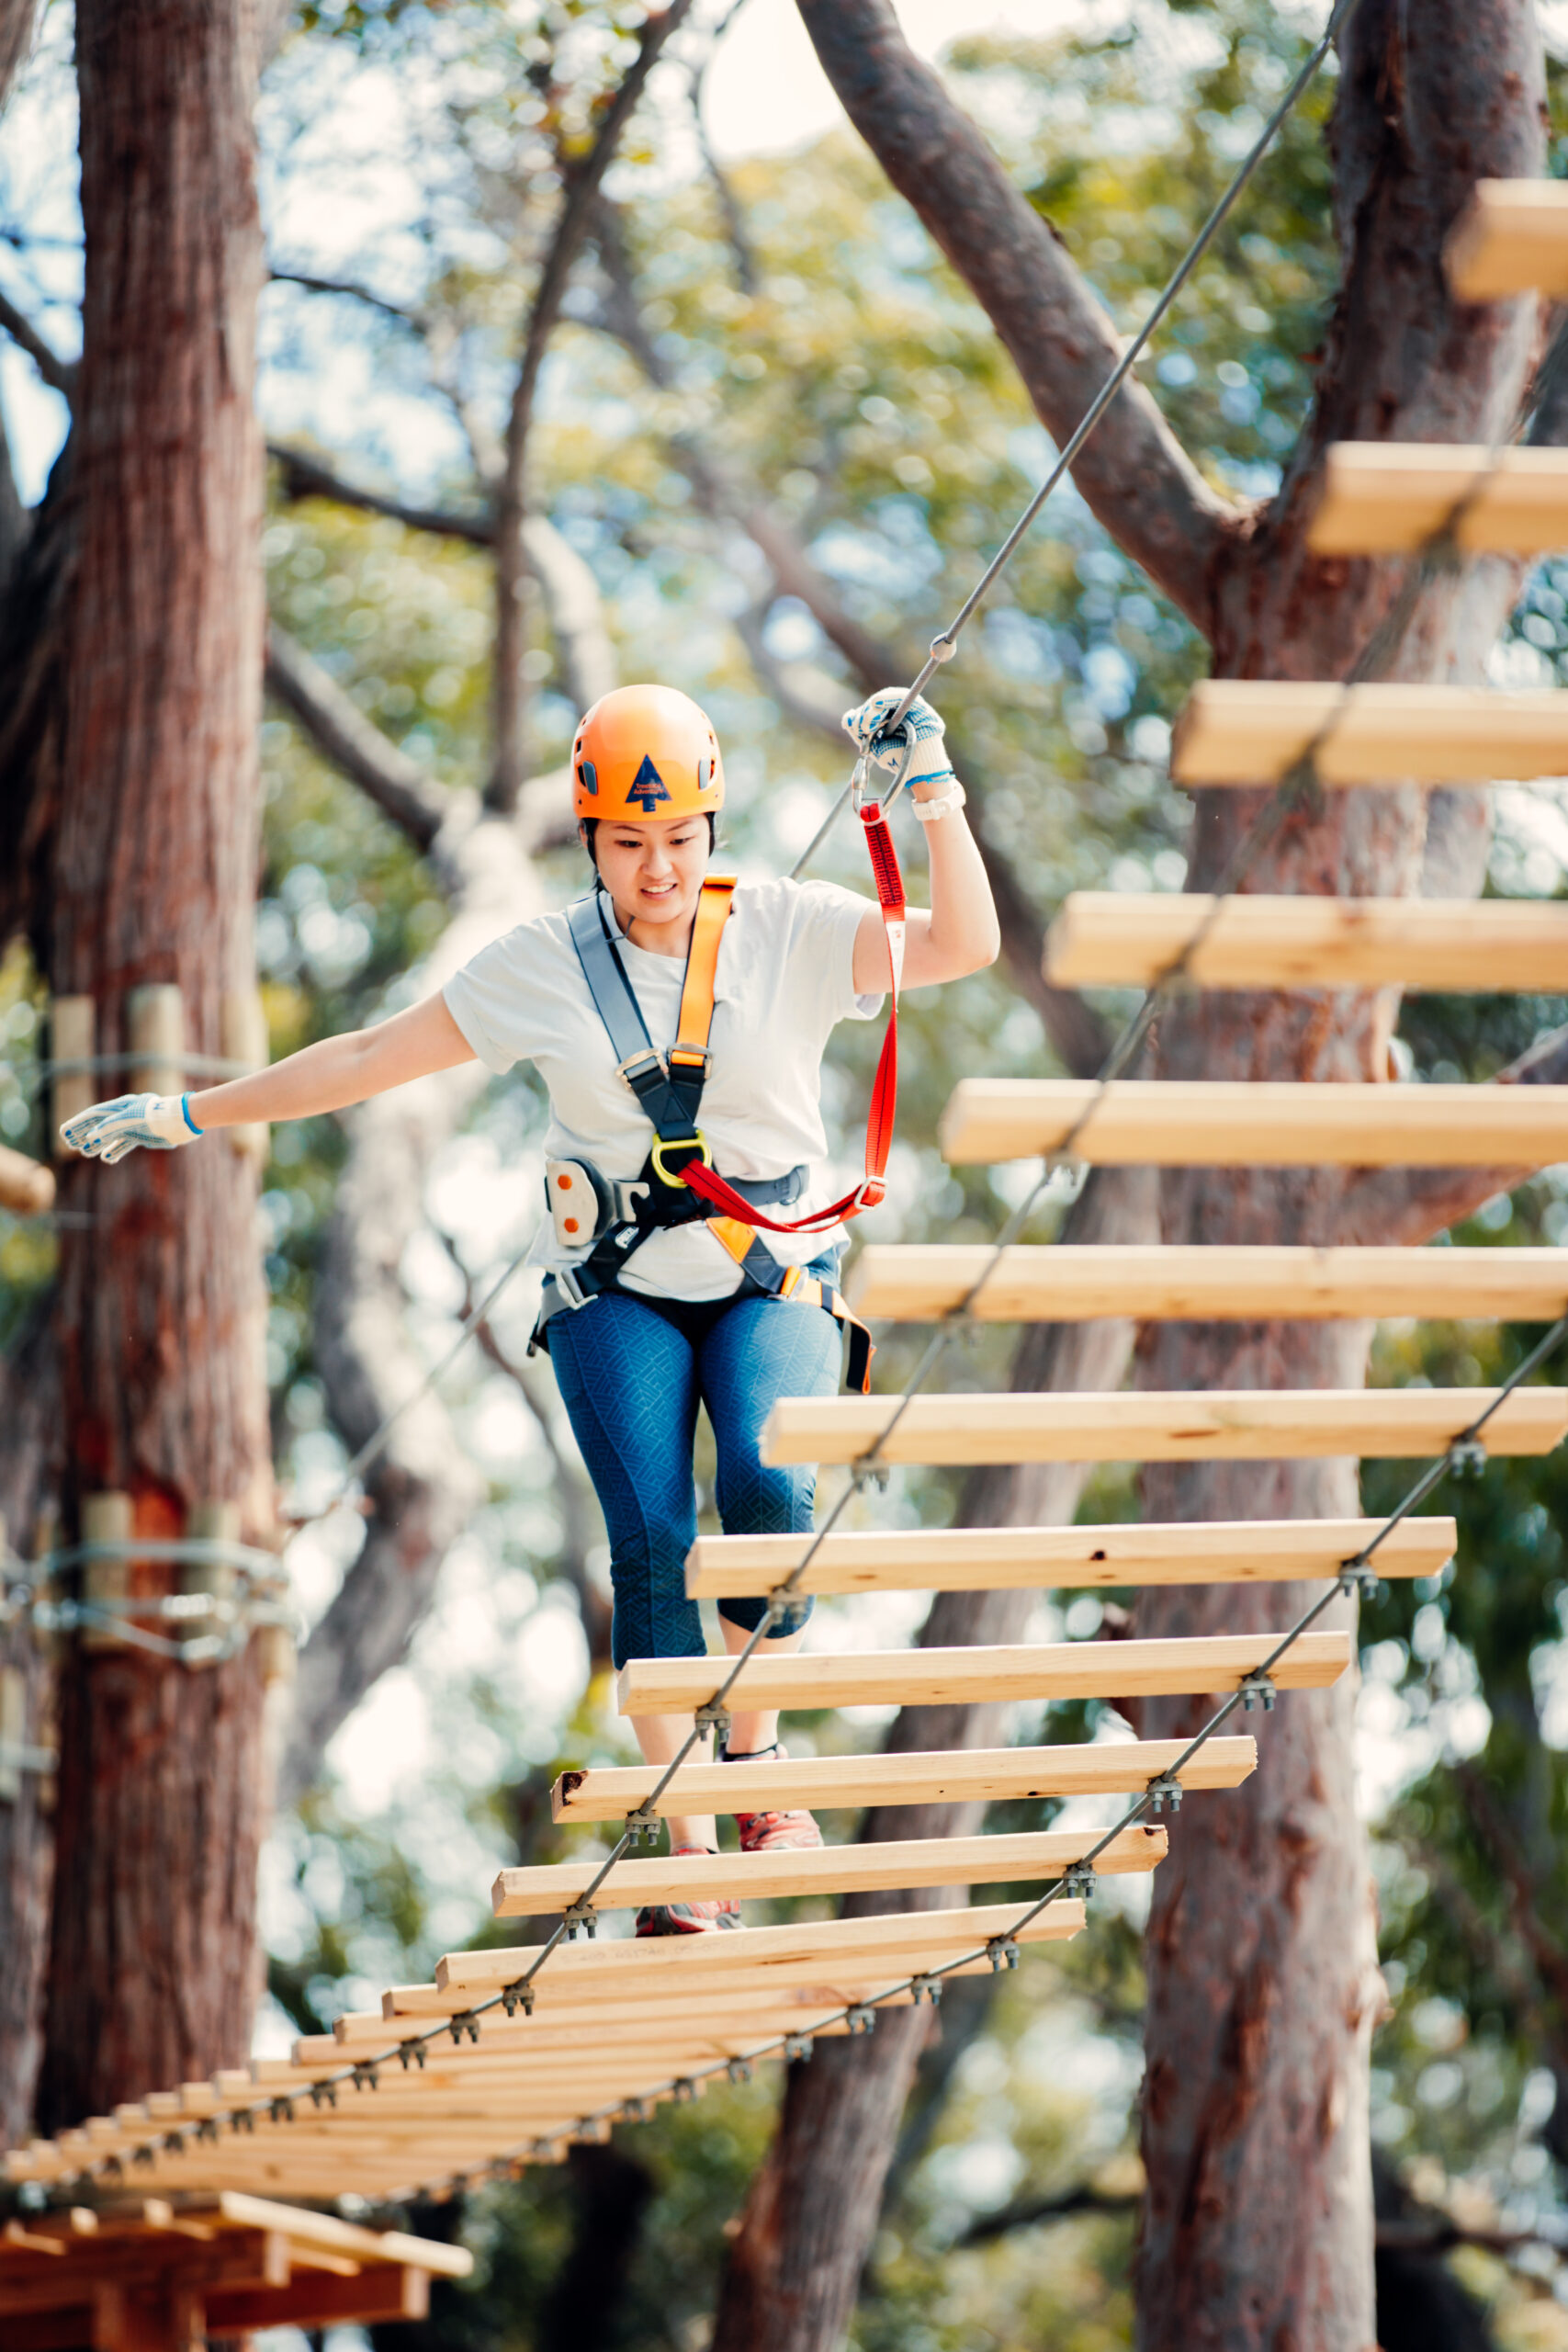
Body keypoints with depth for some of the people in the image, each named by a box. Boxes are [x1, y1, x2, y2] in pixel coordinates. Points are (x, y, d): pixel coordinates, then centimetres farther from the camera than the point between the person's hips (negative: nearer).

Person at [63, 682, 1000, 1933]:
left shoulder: (792, 932, -4)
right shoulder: (543, 965, -1)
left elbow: (966, 944, -14)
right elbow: (372, 1057, 5)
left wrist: (935, 788, -24)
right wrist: (186, 1115, 6)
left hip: (775, 1278, -1)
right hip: (617, 1288, 1)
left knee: (769, 1489, -27)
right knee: (651, 1539, -16)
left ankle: (758, 1753, -5)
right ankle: (687, 1849, -9)